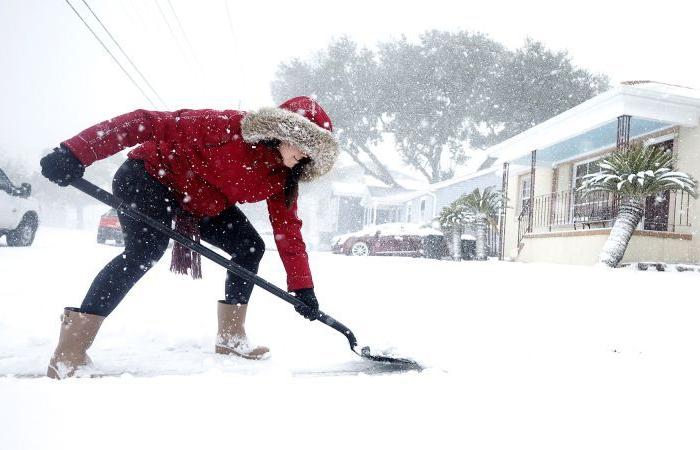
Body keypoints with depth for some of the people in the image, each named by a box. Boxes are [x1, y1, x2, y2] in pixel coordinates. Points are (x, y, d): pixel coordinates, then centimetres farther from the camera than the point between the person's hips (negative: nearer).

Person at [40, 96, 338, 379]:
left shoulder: (281, 177, -10)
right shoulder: (229, 127, -32)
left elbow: (288, 227, -6)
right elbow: (150, 124, -32)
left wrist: (302, 286, -11)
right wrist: (78, 153, -36)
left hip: (203, 206, 8)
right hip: (148, 178, -7)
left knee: (251, 246, 0)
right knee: (146, 250, -29)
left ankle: (230, 336, 10)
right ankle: (70, 348, -22)